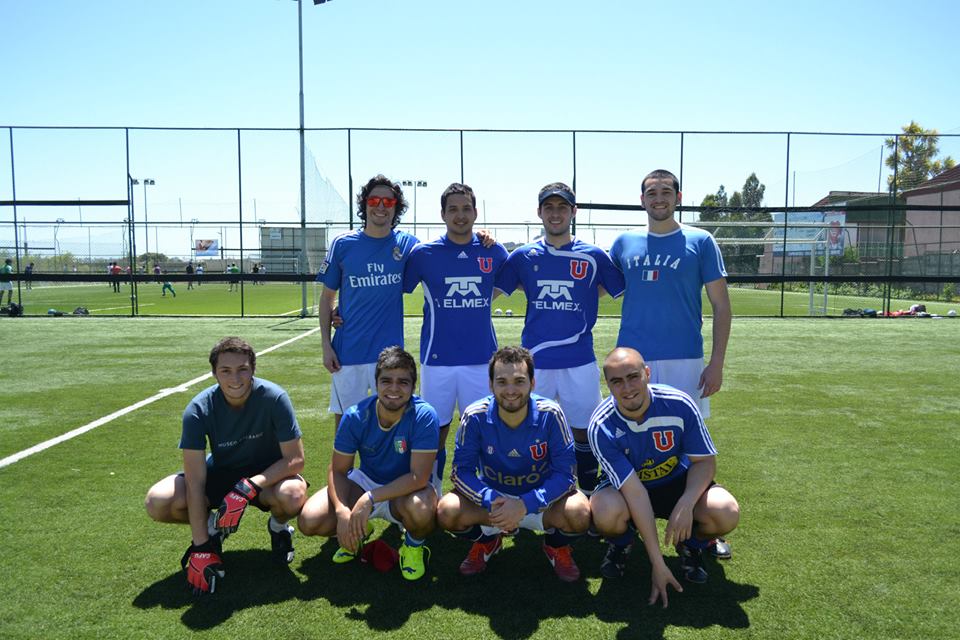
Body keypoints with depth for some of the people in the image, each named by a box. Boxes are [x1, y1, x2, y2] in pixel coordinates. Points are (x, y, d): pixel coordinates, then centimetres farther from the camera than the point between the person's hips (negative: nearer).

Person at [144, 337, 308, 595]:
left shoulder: (273, 397, -25)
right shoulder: (199, 409, -22)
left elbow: (295, 459, -23)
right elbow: (195, 482, -22)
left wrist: (249, 487, -36)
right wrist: (201, 548, -26)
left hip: (268, 474, -2)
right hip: (220, 473, 2)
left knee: (293, 495, -36)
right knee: (158, 501, -22)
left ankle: (278, 525, 2)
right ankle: (213, 525, 10)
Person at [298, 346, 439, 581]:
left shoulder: (424, 416, -26)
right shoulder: (356, 416, -16)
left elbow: (419, 477, -29)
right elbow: (338, 470, -9)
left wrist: (369, 499, -35)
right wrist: (342, 511, -27)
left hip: (408, 489, -3)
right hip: (366, 481, 3)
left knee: (419, 508, -39)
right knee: (309, 521, -17)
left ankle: (414, 545, 0)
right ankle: (358, 532, 17)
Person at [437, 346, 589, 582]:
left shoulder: (550, 414, -21)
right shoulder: (475, 416, -18)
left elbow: (565, 472, -19)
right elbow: (462, 470, -13)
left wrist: (525, 504, -33)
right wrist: (491, 500, -32)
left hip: (540, 501, -1)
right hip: (492, 497, 1)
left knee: (579, 512, -31)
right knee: (447, 511, -26)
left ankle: (557, 546, 7)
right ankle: (486, 542, 10)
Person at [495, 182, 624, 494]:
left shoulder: (594, 256, 1)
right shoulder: (523, 256, 4)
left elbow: (623, 291, 8)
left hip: (579, 361, 0)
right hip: (535, 361, 1)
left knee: (584, 431, 8)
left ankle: (590, 498, 25)